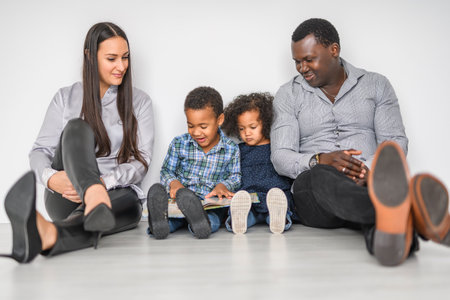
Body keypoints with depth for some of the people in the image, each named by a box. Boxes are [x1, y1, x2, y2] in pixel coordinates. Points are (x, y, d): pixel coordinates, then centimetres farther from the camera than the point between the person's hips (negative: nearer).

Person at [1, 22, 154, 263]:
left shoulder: (139, 101, 11)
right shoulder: (66, 98, 12)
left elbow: (141, 161, 2)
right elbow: (40, 151, 7)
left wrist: (104, 182, -19)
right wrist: (50, 177, -19)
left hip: (116, 191, 1)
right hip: (65, 196, 0)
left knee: (131, 206, -37)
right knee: (77, 127, -27)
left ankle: (47, 235, -63)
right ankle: (96, 199, -56)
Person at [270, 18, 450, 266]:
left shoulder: (376, 85, 15)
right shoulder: (288, 94, 14)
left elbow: (396, 143, 6)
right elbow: (280, 157, 4)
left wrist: (369, 169, -17)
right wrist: (319, 160, -18)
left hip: (368, 183, 1)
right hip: (314, 191, -1)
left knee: (382, 184, -36)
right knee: (320, 177, -38)